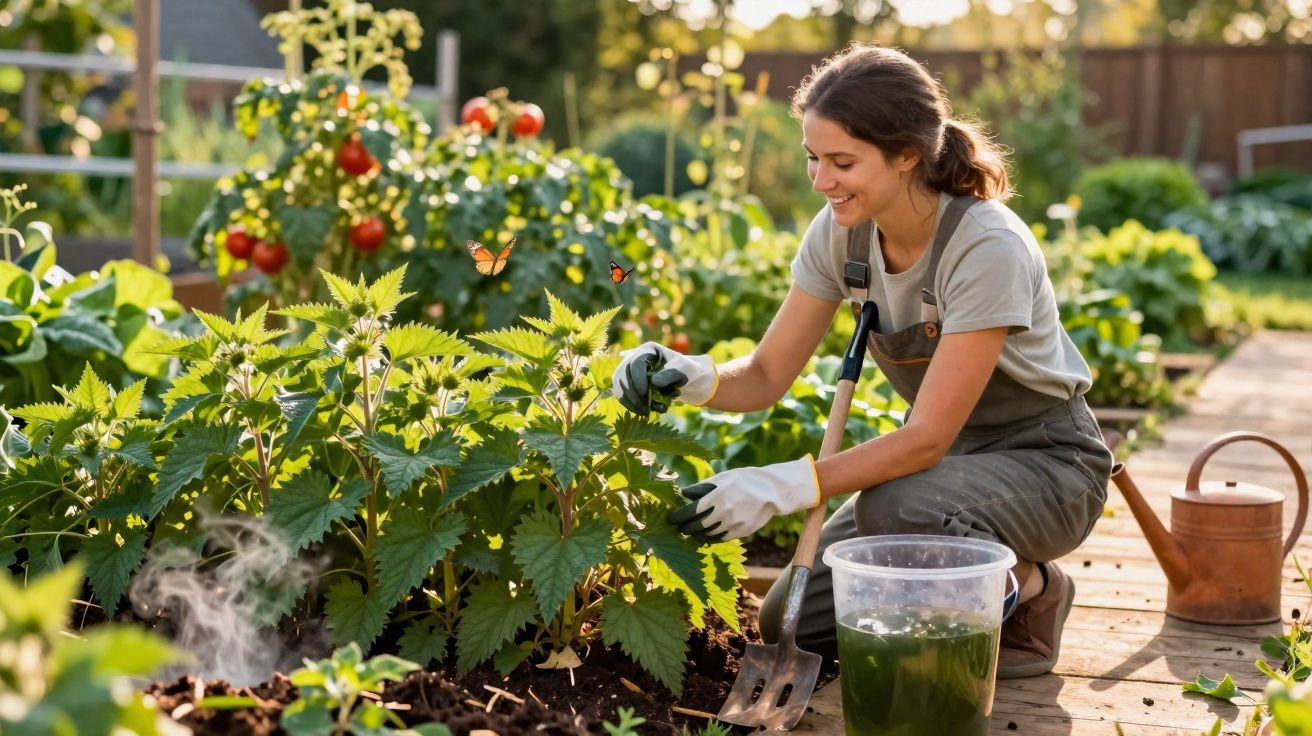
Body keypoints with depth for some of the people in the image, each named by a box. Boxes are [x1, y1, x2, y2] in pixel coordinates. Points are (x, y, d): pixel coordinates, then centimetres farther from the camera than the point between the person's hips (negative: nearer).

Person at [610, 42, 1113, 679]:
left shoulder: (988, 249, -29)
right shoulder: (841, 230, -9)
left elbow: (926, 439, -29)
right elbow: (765, 377, -6)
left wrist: (784, 487, -37)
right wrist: (690, 377, -28)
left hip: (1046, 461, -6)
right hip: (947, 455, 6)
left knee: (893, 508, -37)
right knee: (794, 624, -6)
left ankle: (1026, 592, -6)